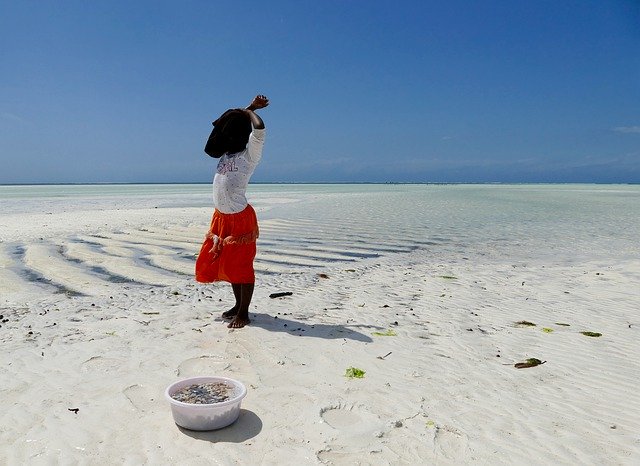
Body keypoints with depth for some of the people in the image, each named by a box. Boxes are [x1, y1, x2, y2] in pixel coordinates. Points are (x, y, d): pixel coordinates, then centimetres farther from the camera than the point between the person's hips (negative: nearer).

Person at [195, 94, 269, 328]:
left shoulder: (249, 155, -12)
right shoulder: (227, 153, 8)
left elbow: (259, 129, -28)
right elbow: (230, 122, 23)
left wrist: (251, 111, -8)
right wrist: (250, 107, 20)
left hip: (240, 219, -8)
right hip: (221, 218, 8)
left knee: (241, 266, -1)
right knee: (228, 264, 15)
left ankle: (243, 313, 9)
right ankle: (238, 305, 29)